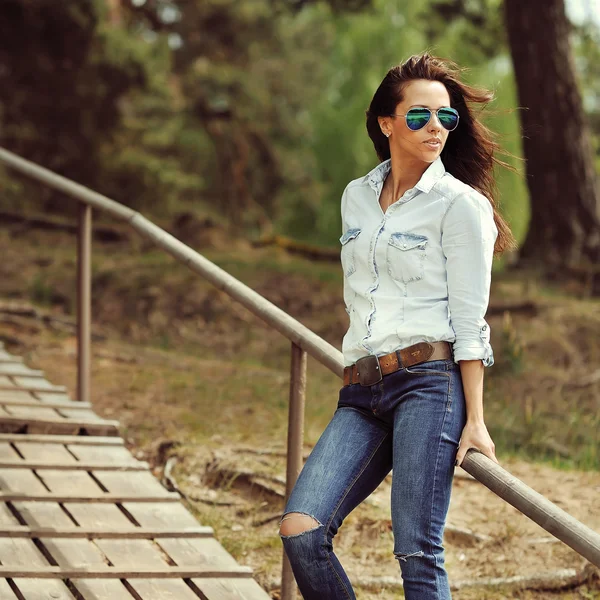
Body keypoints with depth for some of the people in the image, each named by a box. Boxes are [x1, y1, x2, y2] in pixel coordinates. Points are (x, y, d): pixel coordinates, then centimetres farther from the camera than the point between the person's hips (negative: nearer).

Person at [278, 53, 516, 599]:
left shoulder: (461, 204, 0)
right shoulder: (356, 197, 17)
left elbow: (469, 321, -4)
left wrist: (474, 419, -9)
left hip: (430, 382, -5)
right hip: (362, 391, 5)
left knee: (417, 552, -12)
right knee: (300, 529, -12)